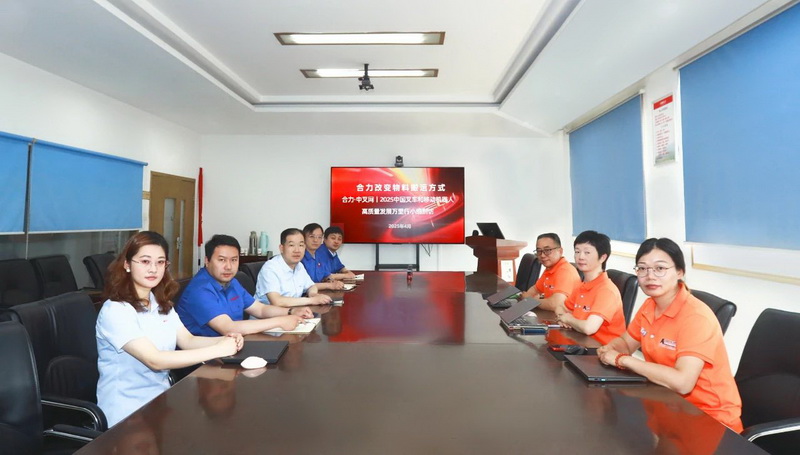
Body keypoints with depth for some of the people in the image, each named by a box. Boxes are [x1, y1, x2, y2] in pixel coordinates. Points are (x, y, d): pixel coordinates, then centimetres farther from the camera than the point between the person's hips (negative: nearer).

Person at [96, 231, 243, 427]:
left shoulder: (161, 304, 7)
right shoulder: (115, 311, -18)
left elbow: (188, 341, 2)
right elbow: (155, 360, -26)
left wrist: (224, 340, -17)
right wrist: (217, 350, -28)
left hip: (161, 398, 7)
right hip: (127, 410, -6)